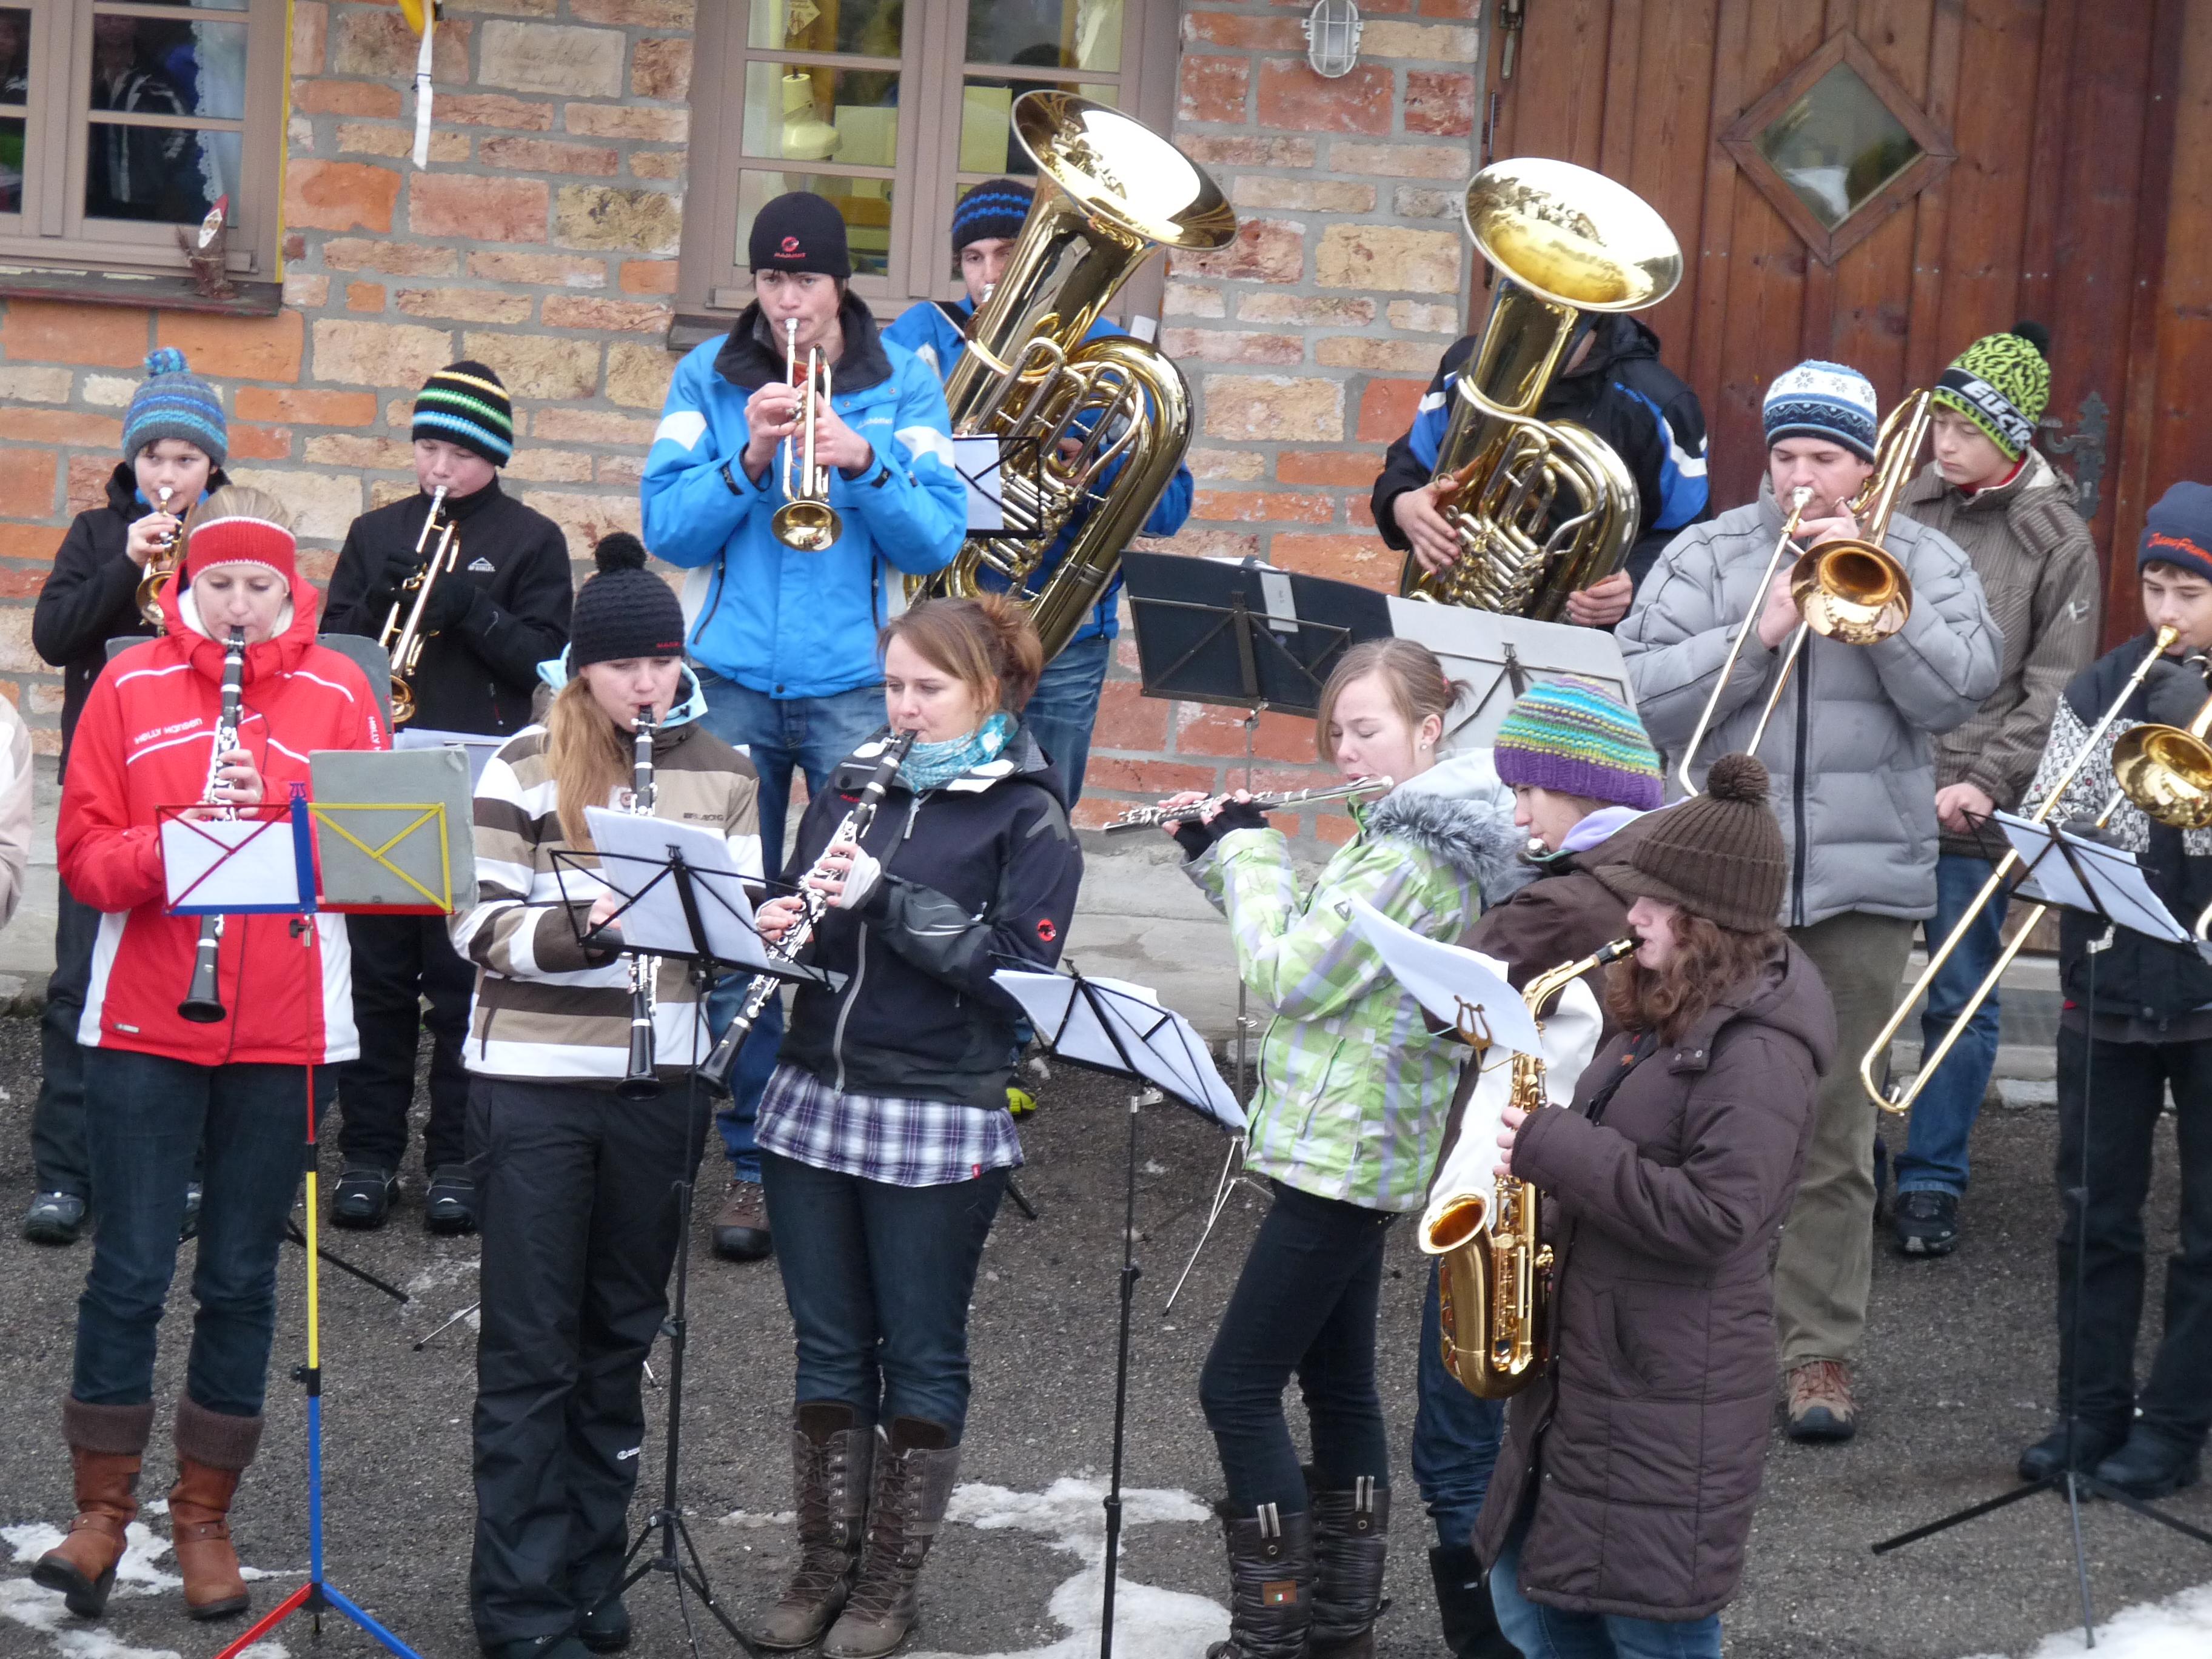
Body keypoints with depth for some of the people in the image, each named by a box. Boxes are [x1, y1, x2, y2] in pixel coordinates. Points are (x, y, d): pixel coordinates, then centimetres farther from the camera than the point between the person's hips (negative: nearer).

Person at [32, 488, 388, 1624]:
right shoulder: (129, 688, 2)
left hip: (283, 1034, 1)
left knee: (241, 1279, 8)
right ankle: (102, 1510, 14)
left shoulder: (337, 695, 3)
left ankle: (206, 1517, 18)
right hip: (143, 1028, -1)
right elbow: (84, 857, -2)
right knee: (130, 1273, 0)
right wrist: (175, 842, -21)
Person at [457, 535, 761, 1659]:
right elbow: (478, 923, -9)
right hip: (532, 1083, -3)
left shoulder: (719, 772, 5)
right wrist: (578, 933, -26)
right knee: (531, 1347, 0)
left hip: (659, 1085, 3)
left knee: (620, 1337, 11)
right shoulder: (524, 768, -5)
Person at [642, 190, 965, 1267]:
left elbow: (939, 540, -3)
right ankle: (753, 1161, 12)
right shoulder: (708, 381, 8)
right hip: (734, 688, 1)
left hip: (858, 690, -1)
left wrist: (864, 463, -18)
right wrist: (749, 461, -16)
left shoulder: (903, 387, 5)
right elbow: (666, 529, -1)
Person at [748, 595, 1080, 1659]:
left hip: (941, 1117, -5)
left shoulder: (1026, 814, -5)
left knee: (920, 1353, 6)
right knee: (828, 1346, 11)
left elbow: (1020, 965, -14)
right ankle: (822, 1568, 22)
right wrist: (780, 924, -7)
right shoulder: (853, 785, 10)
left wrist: (886, 898, -20)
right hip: (816, 1098, 5)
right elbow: (801, 912, 16)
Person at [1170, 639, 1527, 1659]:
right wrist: (1221, 856, 7)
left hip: (1339, 1157, -10)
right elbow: (1307, 948, 18)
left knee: (1237, 1388, -7)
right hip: (1358, 1153, 10)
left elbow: (1287, 980, -22)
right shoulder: (1416, 833, 12)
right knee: (1337, 1381, 15)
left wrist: (1248, 852, -10)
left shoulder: (1406, 857, -20)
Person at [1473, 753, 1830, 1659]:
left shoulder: (1756, 1048, -20)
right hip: (1586, 1370, 10)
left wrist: (1556, 1150, -23)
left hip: (1670, 1394, -10)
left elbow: (1712, 1216, -27)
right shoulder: (1665, 1016, 11)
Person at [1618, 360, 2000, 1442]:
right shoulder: (1705, 558, 5)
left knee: (1835, 1133, 5)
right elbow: (1649, 697, -5)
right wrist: (1761, 633, -14)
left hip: (1860, 883, 0)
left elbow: (1955, 694, -7)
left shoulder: (1923, 564, 7)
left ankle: (1819, 1350, 13)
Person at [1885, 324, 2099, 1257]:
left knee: (1961, 1000, 4)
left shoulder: (2057, 540, -2)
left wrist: (1987, 780, -13)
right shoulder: (1905, 505, 5)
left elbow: (2055, 688, -5)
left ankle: (1932, 1182, 14)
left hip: (1972, 805, -3)